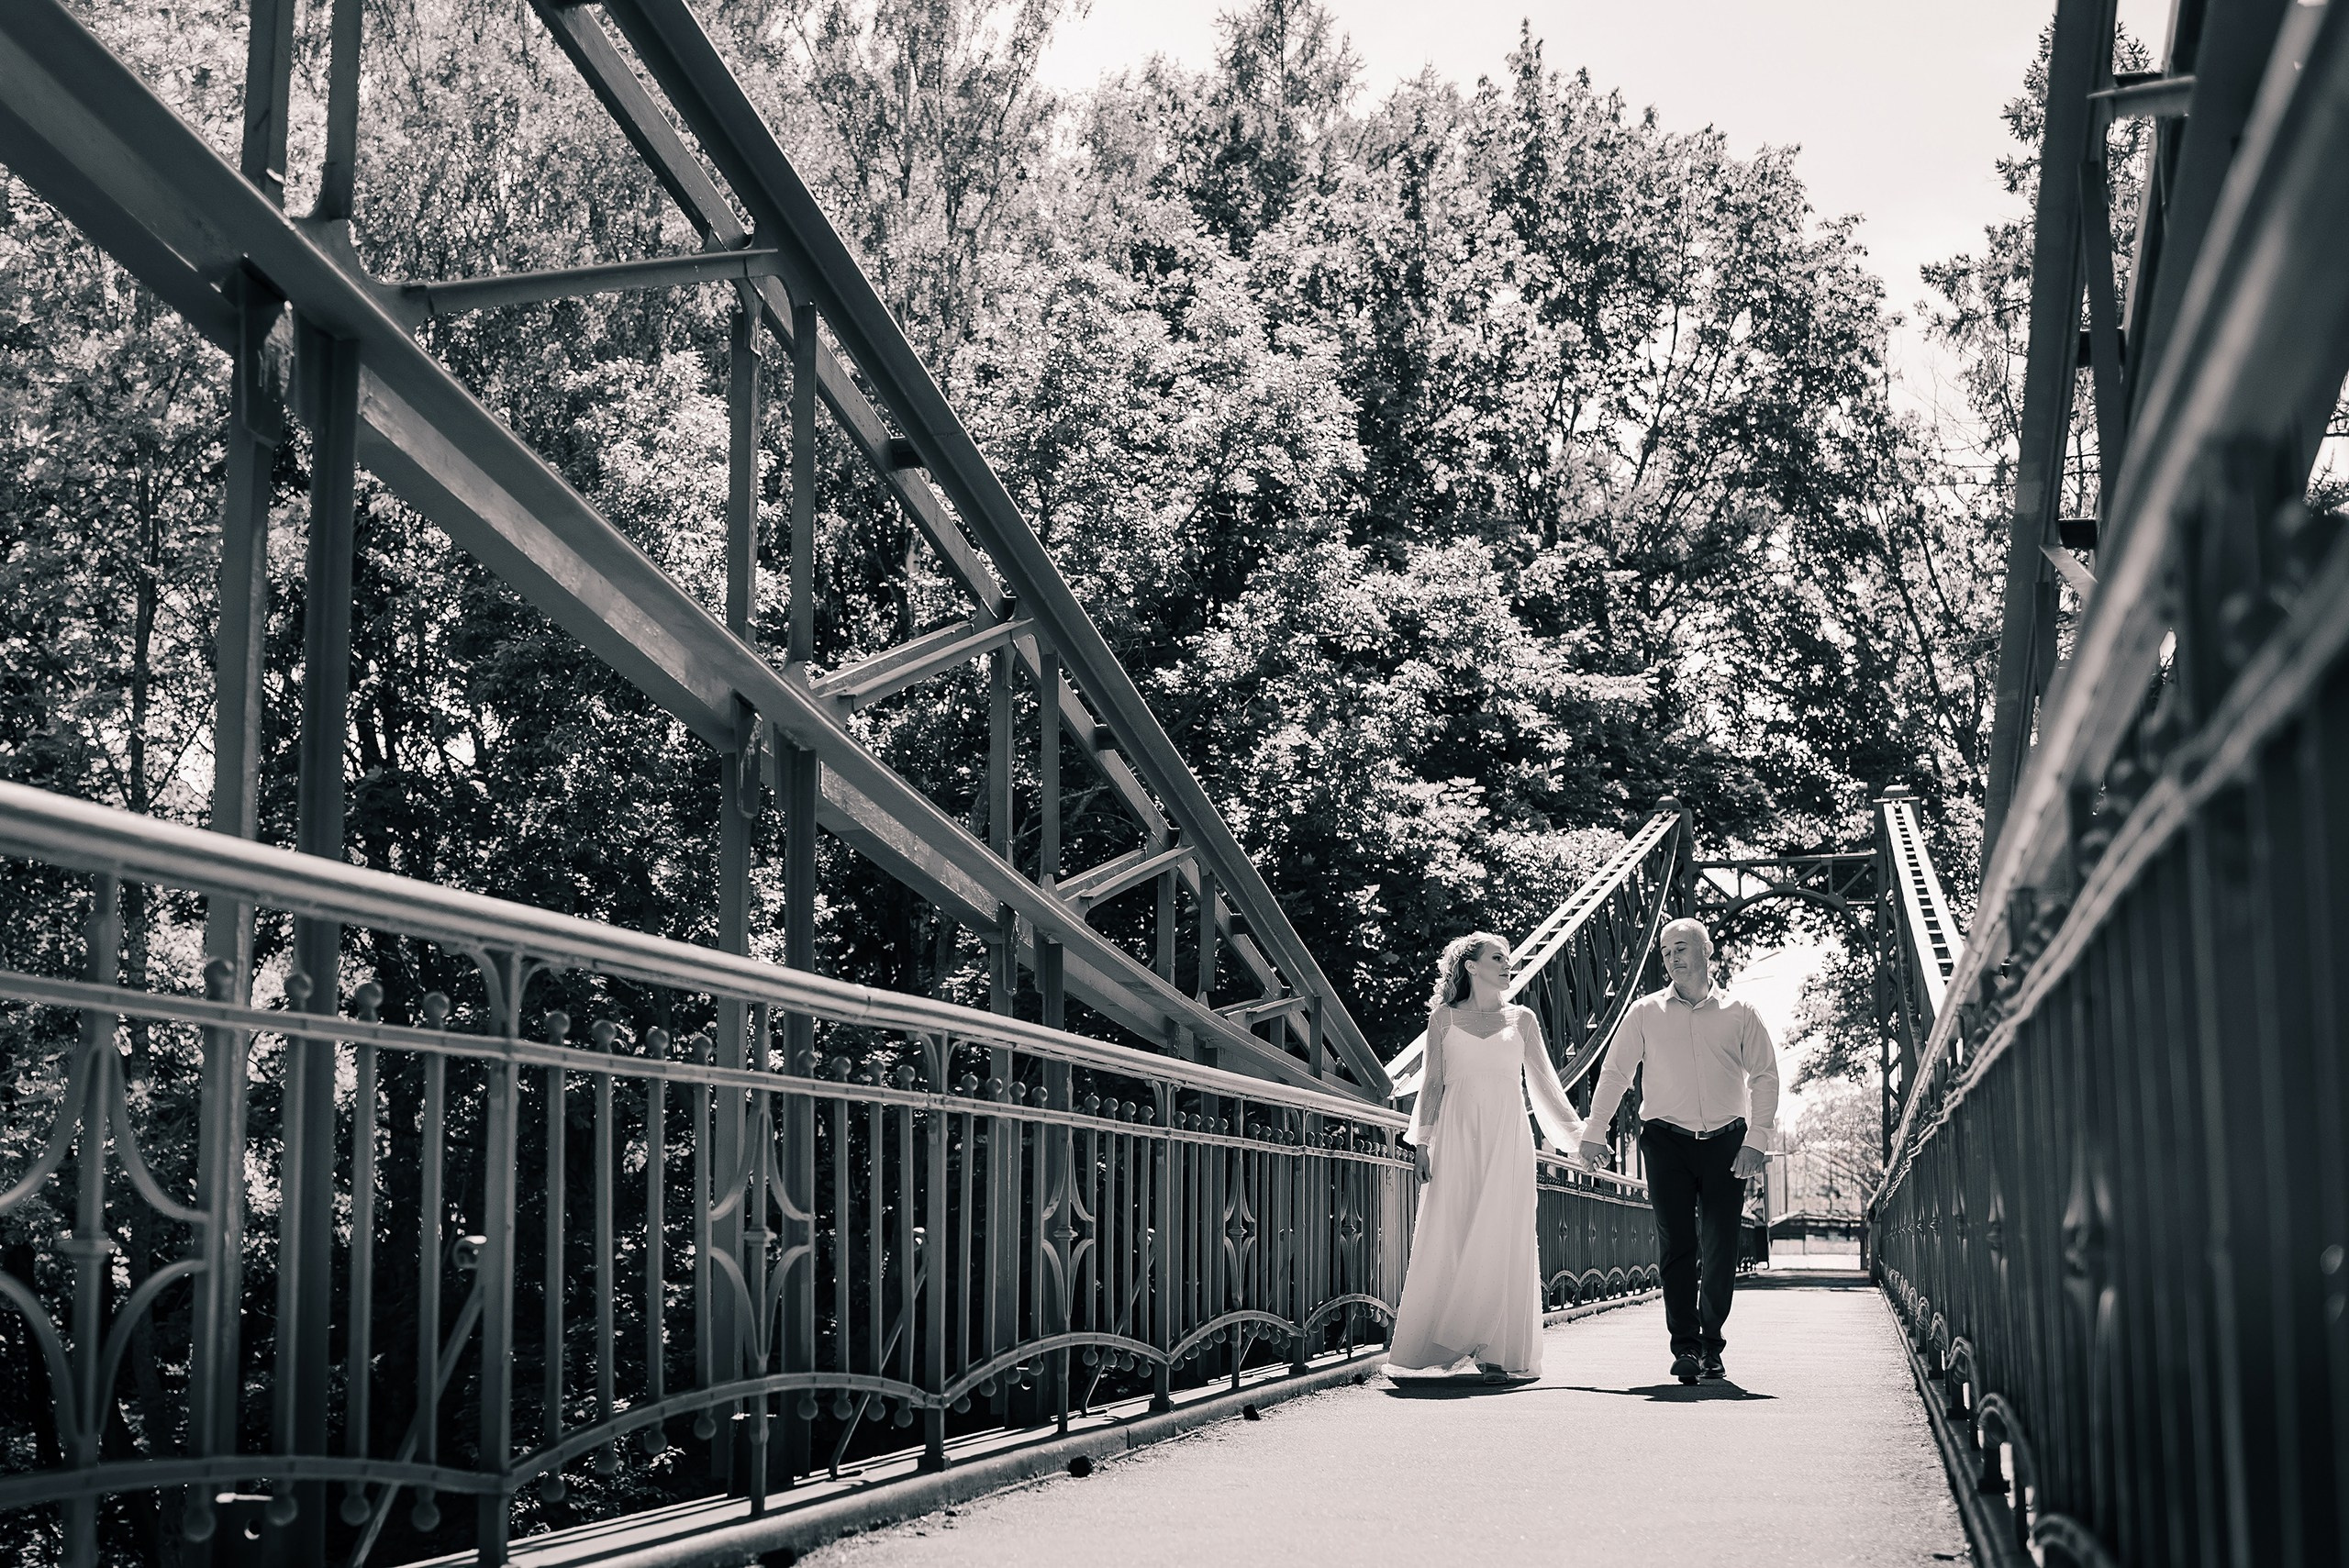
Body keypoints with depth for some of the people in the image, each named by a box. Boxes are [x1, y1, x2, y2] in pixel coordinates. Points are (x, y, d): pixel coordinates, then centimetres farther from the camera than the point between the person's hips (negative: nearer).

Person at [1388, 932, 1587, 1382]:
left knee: (1500, 1239, -6)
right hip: (1457, 1135, -1)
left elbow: (1544, 1082, 14)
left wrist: (1575, 1134, 9)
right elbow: (1432, 1083, 8)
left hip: (1507, 1136, 1)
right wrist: (1422, 1140, -1)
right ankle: (1441, 1349, -1)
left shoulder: (1521, 1019, 13)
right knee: (1448, 1238, -6)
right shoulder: (1444, 1017, 10)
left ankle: (1494, 1353, -5)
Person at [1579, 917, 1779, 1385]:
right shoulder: (1646, 1012, 8)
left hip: (1726, 1142, 0)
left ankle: (1712, 1349, 10)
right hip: (1667, 1140, 0)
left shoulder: (1739, 1013, 7)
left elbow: (1764, 1076, 5)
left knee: (1720, 1251, 0)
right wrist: (1595, 1132, 7)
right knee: (1677, 1245, -6)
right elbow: (1615, 1072, 12)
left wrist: (1756, 1140, -4)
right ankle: (1685, 1348, -4)